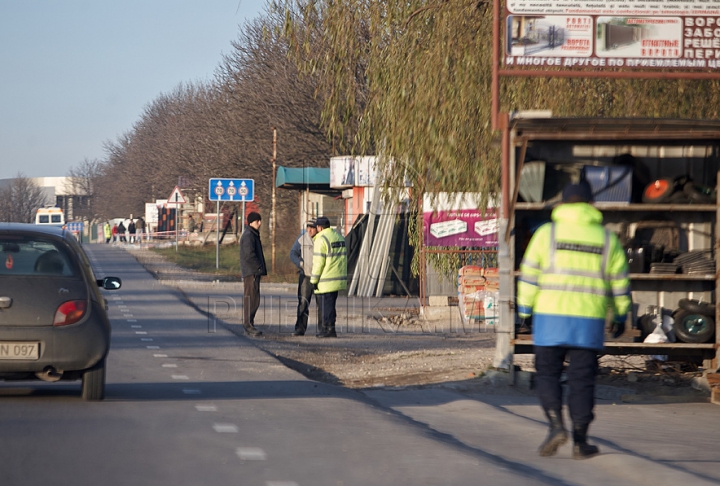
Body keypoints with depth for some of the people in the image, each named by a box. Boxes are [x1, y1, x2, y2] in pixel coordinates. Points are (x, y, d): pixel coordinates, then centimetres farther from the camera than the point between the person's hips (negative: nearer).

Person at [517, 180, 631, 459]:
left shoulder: (547, 233, 2)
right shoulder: (606, 238, 8)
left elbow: (529, 275, -2)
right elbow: (619, 282, 11)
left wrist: (524, 310, 4)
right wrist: (620, 317, 21)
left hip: (550, 316, -1)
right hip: (589, 321, 1)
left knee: (547, 374, 8)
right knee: (582, 379, 5)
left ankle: (556, 425, -11)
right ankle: (580, 440, 4)